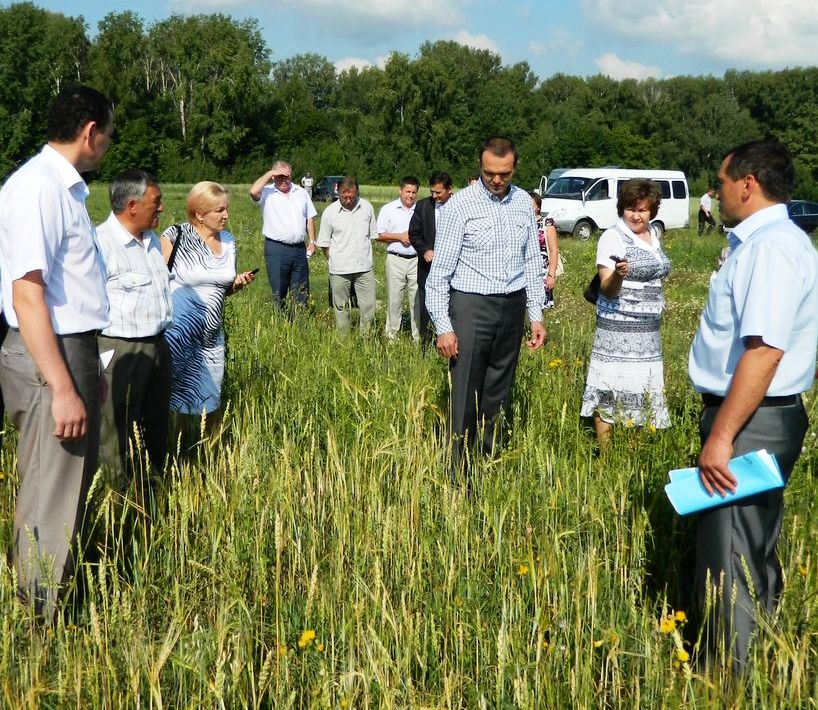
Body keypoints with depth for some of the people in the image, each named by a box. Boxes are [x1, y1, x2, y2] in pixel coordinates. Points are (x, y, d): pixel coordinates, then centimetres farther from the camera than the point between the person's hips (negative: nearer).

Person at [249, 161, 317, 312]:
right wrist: (270, 174, -17)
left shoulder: (301, 192, 12)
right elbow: (253, 192, -25)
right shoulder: (267, 193, -2)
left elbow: (310, 218, 15)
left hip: (299, 248, 4)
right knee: (278, 292, 1)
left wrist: (312, 241, 8)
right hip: (276, 249, -4)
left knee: (301, 292, 11)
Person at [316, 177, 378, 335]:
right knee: (341, 308, 7)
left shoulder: (367, 208, 2)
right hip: (339, 270, -2)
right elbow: (324, 244, 3)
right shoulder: (329, 213, -4)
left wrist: (364, 255, 10)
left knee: (369, 306, 0)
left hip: (364, 268, 2)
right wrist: (336, 261, 3)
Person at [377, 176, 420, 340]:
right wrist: (400, 237, -8)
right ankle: (391, 334, 13)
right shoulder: (388, 209, 5)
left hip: (416, 259, 1)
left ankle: (418, 336, 7)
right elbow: (380, 235, 2)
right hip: (396, 259, -1)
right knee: (394, 298, 3)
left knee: (417, 299, 1)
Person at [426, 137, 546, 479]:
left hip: (512, 307, 5)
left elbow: (532, 263, 15)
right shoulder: (460, 204, -8)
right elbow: (440, 271, -8)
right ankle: (459, 477, -1)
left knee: (498, 395, 12)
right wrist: (443, 327, -12)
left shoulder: (523, 202, 7)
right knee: (465, 398, -6)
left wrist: (537, 316, 11)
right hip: (471, 306, -5)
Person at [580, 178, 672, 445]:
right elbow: (607, 290, -18)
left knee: (642, 388, 10)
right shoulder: (613, 237, -11)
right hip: (618, 327, -7)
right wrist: (617, 275, -37)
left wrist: (657, 304, 17)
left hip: (649, 330, 8)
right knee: (612, 388, -6)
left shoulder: (653, 235, 10)